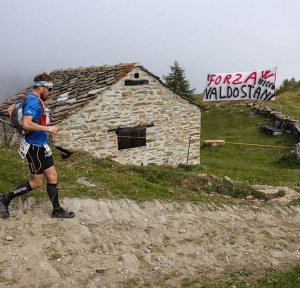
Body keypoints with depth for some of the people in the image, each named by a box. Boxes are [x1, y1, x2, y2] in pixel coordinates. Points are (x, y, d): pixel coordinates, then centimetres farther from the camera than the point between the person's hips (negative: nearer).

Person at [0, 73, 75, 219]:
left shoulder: (30, 98, 9)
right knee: (36, 182, 4)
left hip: (41, 146, 10)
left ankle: (57, 210, 23)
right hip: (35, 147, -10)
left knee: (52, 177, 12)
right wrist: (49, 128, -27)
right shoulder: (34, 101, -21)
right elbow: (26, 124, -34)